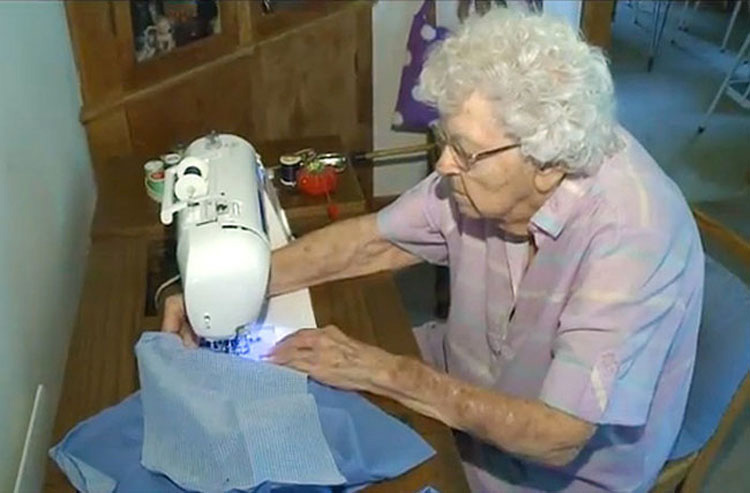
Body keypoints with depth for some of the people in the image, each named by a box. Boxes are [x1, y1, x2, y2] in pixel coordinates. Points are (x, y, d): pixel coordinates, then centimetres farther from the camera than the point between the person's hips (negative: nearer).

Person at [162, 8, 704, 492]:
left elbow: (555, 438, -31)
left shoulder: (635, 235, -34)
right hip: (461, 398, 5)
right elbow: (372, 239, -5)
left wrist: (383, 371, -28)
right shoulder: (488, 164, -17)